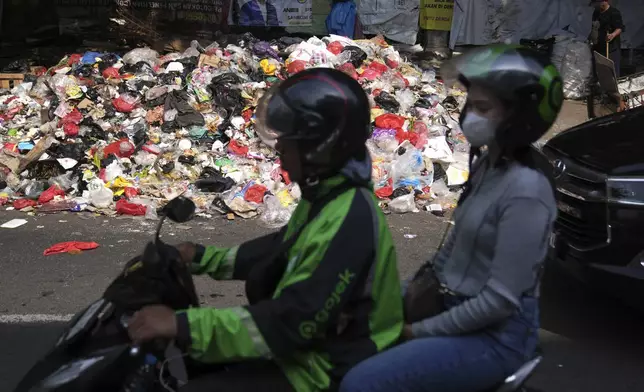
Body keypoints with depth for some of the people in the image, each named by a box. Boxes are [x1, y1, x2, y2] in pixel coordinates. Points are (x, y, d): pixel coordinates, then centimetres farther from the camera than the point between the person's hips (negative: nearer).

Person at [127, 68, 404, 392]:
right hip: (310, 346, 10)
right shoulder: (327, 194, 4)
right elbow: (281, 250, 19)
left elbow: (292, 321, -32)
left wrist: (183, 326, -32)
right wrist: (204, 258, 18)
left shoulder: (348, 219, -29)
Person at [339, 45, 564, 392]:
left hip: (495, 335, -9)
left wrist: (421, 331, -16)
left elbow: (499, 300, -23)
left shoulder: (525, 191, -24)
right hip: (454, 309, 9)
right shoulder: (486, 164, 5)